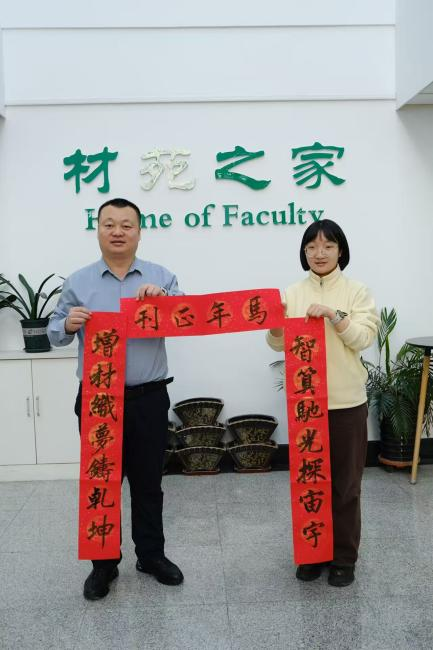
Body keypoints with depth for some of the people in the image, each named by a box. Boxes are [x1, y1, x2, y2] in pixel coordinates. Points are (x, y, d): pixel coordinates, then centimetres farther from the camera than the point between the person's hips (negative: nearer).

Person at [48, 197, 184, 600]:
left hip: (148, 399, 0)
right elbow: (55, 333, 5)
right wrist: (68, 325, -18)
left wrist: (163, 297, -21)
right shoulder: (78, 281, 4)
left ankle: (151, 555, 31)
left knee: (148, 482, 13)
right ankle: (103, 563, 27)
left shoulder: (160, 277, 4)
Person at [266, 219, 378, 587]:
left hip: (346, 401, -2)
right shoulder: (292, 293, 6)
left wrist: (334, 314, -22)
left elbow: (364, 338, -9)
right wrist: (274, 324, -17)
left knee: (345, 483, 7)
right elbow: (279, 345, 3)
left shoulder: (357, 292, 0)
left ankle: (344, 557, 23)